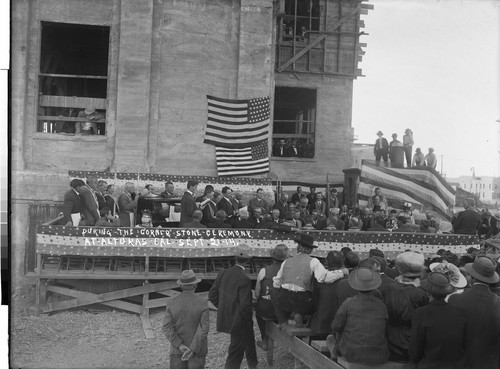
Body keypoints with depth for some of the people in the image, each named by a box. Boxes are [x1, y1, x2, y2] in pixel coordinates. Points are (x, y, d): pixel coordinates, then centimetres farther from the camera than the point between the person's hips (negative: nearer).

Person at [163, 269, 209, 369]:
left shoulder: (172, 302, -6)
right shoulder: (202, 303, -12)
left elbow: (167, 328, -11)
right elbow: (204, 328, -18)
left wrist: (180, 346, -12)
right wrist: (192, 350, -16)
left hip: (177, 350, 1)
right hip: (197, 349, -1)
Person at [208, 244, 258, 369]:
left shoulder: (223, 273, -4)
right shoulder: (244, 280, -25)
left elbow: (212, 295, 2)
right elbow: (245, 305, -25)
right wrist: (249, 318, -7)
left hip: (225, 318, 8)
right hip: (239, 321, -8)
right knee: (235, 354, 9)